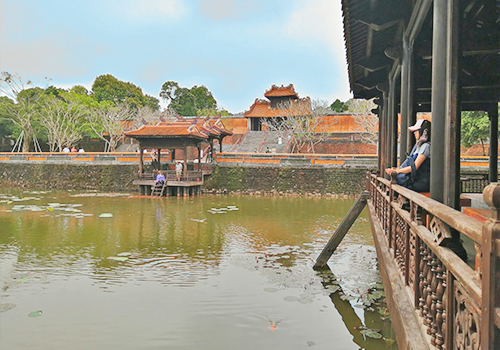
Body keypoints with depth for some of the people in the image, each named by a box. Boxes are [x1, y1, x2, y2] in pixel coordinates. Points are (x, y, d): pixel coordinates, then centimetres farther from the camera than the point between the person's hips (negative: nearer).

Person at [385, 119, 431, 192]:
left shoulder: (426, 146, -12)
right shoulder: (419, 145, 18)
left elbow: (414, 167, -17)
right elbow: (409, 163, 16)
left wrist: (396, 171, -13)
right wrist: (396, 168, 1)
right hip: (415, 179, 8)